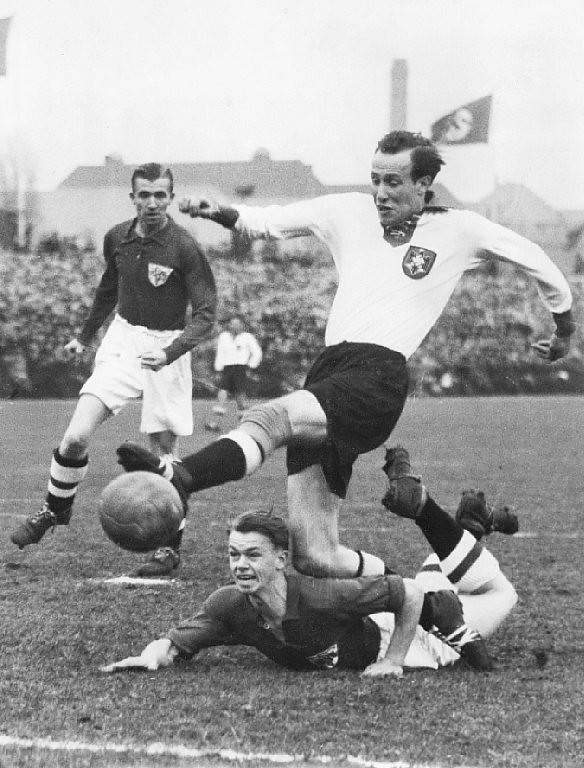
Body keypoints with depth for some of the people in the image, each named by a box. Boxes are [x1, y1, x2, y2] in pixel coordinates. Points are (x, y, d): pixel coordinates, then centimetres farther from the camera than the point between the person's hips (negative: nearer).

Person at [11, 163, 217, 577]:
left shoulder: (185, 248, -15)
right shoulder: (116, 239, 1)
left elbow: (205, 314, -14)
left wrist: (169, 353, -27)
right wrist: (85, 336, 29)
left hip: (166, 346, -3)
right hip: (123, 340, 3)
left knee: (163, 450, -1)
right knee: (77, 436, -10)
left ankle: (171, 544, 14)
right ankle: (55, 510, 14)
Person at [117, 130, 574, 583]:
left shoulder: (458, 230, 12)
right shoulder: (350, 213, 20)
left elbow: (538, 263, 24)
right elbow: (268, 221, 19)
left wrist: (565, 331, 35)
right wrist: (220, 213, -1)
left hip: (379, 375, -5)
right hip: (330, 368, 5)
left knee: (267, 419, -34)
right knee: (315, 557, -2)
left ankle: (176, 478, -57)